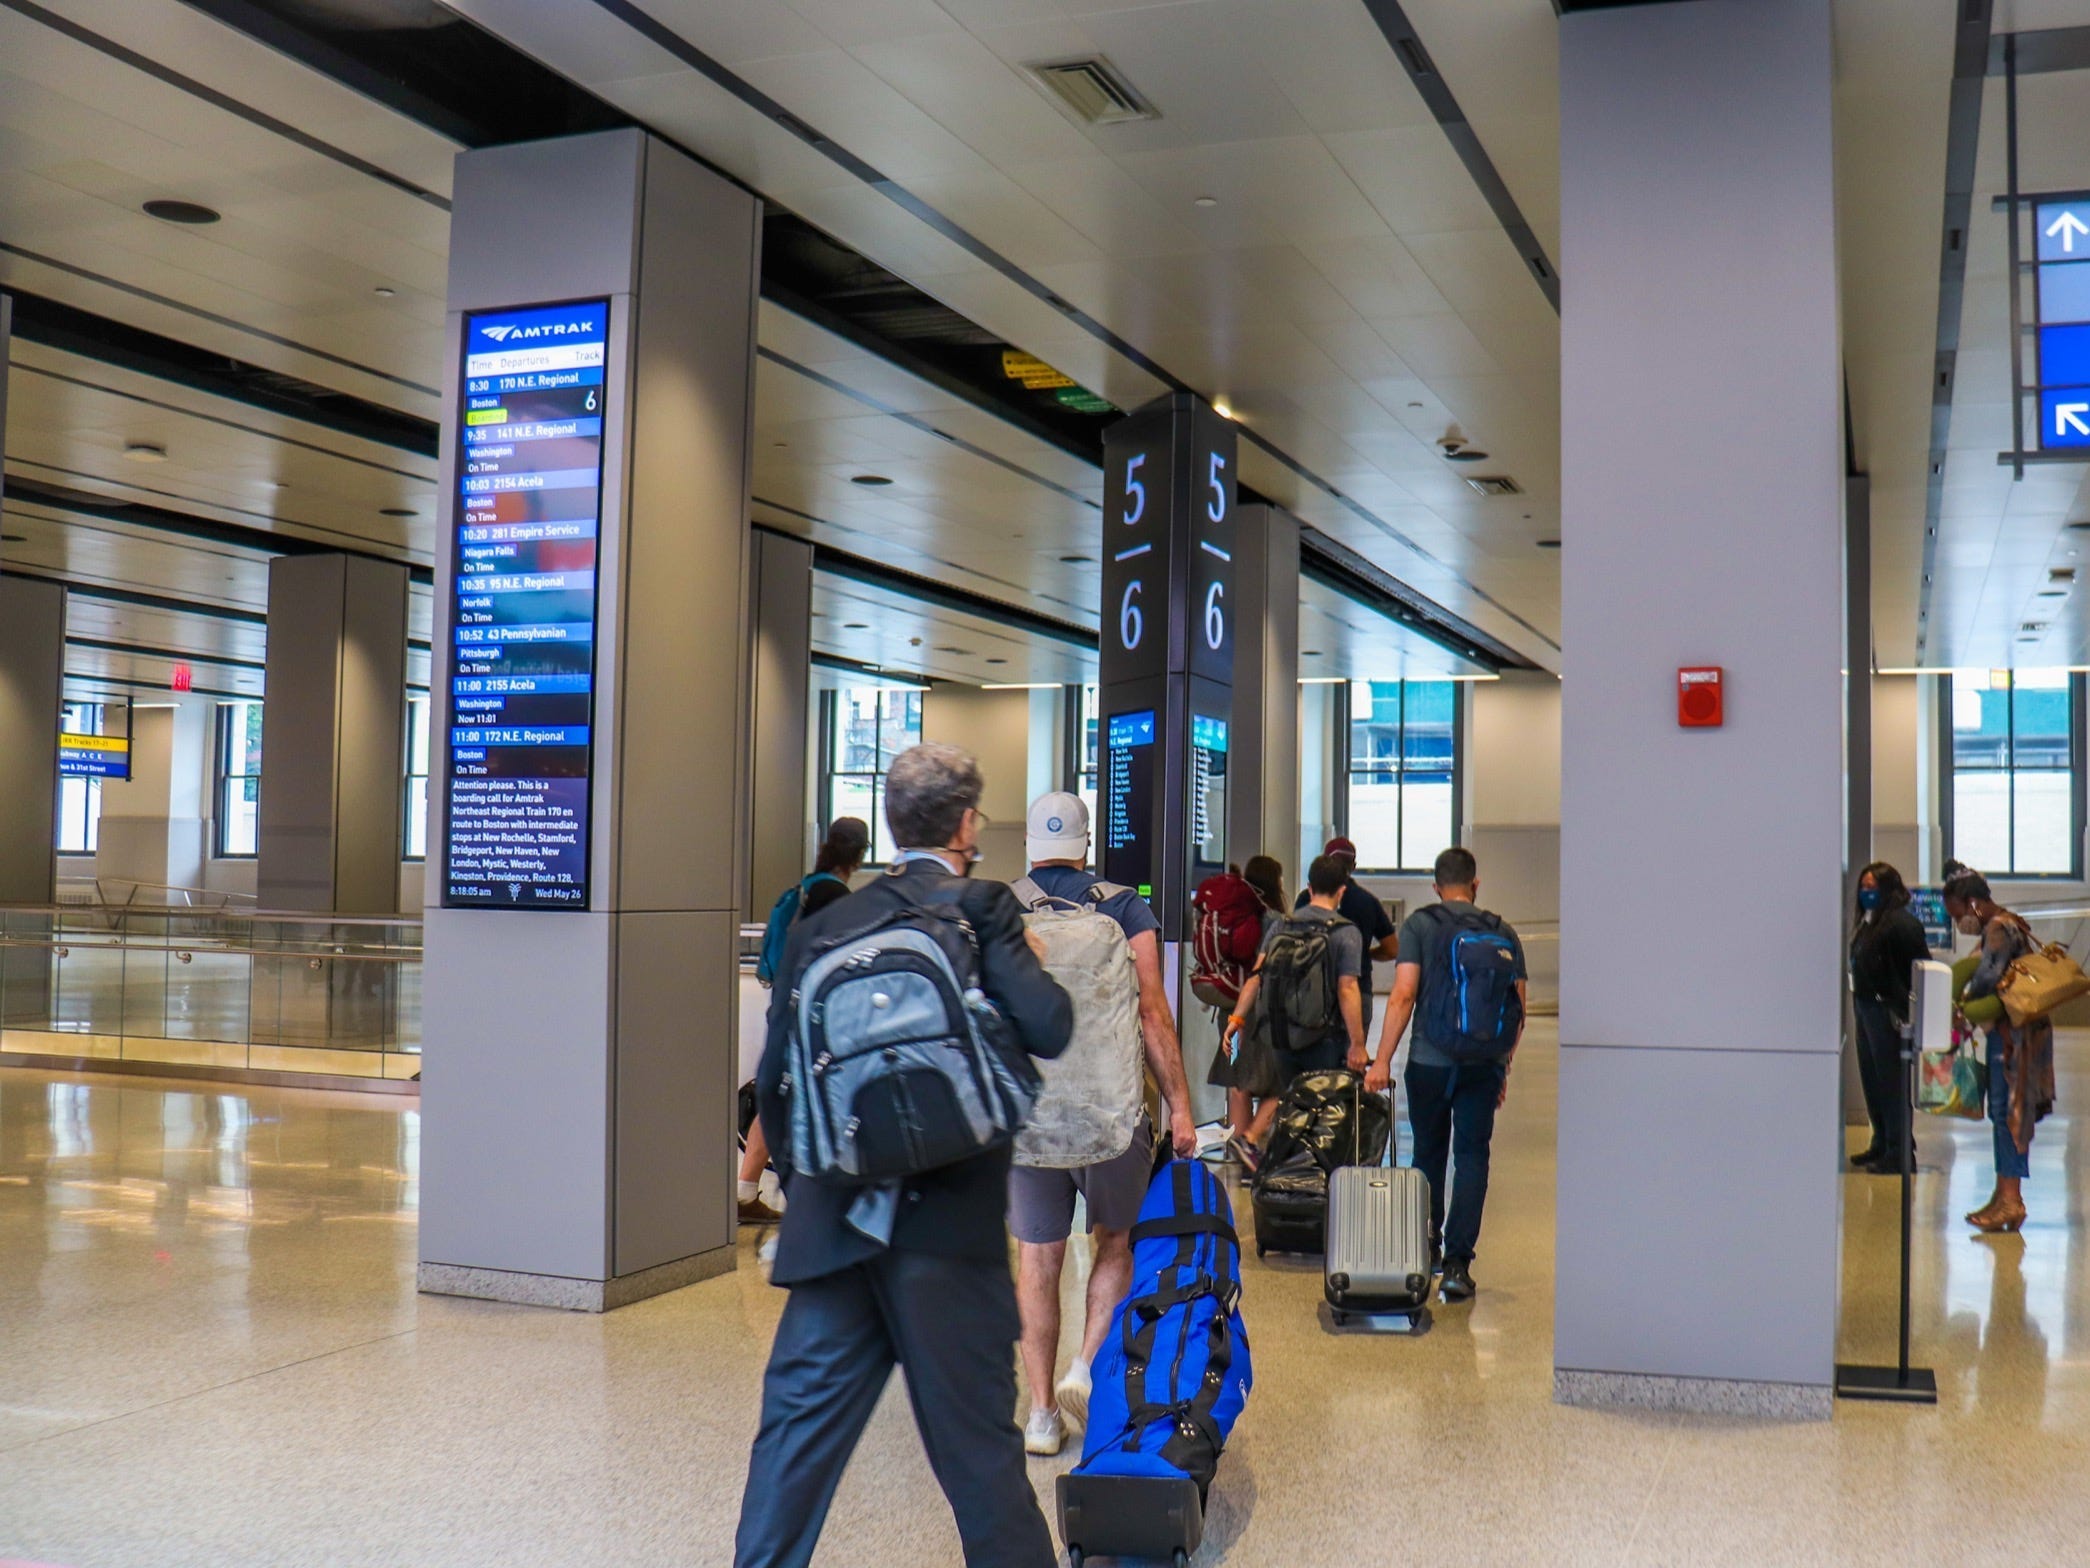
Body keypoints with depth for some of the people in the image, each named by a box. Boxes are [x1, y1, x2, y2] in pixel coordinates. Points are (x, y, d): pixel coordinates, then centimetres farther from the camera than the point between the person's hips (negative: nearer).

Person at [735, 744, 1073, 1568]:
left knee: (798, 1425, 12)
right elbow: (1048, 1029, -17)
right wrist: (1031, 967, 4)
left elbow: (773, 1078, 9)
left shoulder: (824, 925, 7)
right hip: (949, 1222, -3)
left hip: (833, 1222, 4)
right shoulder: (982, 909, -5)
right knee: (976, 1441, 7)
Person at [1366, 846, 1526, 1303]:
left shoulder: (1419, 925, -1)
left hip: (1430, 1060, -1)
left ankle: (1426, 1247, 29)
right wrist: (1504, 1068, 17)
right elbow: (1519, 1007, 7)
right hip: (1484, 1066, 1)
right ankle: (1457, 1262, -7)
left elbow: (1403, 996, -9)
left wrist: (1382, 1061, -7)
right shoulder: (1503, 932, 7)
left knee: (1429, 1154, 15)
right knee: (1472, 1159, 3)